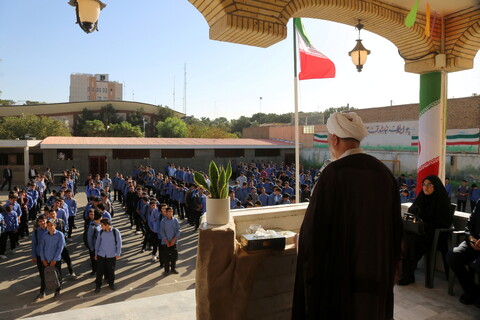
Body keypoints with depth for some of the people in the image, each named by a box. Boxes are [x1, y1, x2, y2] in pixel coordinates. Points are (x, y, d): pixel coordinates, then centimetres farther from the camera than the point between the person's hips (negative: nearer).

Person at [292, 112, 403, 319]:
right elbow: (395, 224, 8)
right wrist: (390, 265, 21)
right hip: (377, 267, 6)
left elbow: (314, 225, -17)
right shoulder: (383, 172, 0)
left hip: (340, 267, -6)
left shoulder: (333, 172, -20)